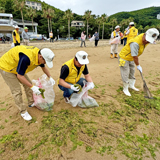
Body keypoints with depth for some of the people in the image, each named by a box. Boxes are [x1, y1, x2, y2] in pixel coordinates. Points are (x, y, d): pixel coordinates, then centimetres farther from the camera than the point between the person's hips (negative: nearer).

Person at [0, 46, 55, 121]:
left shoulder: (39, 55, -13)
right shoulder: (26, 58, -40)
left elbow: (43, 67, 7)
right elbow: (20, 76, -33)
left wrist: (50, 78, 1)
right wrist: (32, 87, -31)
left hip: (16, 66, 8)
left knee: (28, 84, 9)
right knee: (17, 91, -8)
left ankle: (31, 103, 26)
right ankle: (23, 112, 8)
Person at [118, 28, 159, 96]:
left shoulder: (145, 40, -7)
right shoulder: (135, 43, -34)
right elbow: (135, 56, -27)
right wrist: (138, 66, -16)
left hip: (131, 58, 9)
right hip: (124, 58, -9)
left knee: (132, 72, 19)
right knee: (125, 74, -3)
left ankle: (131, 85, 37)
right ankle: (125, 89, 14)